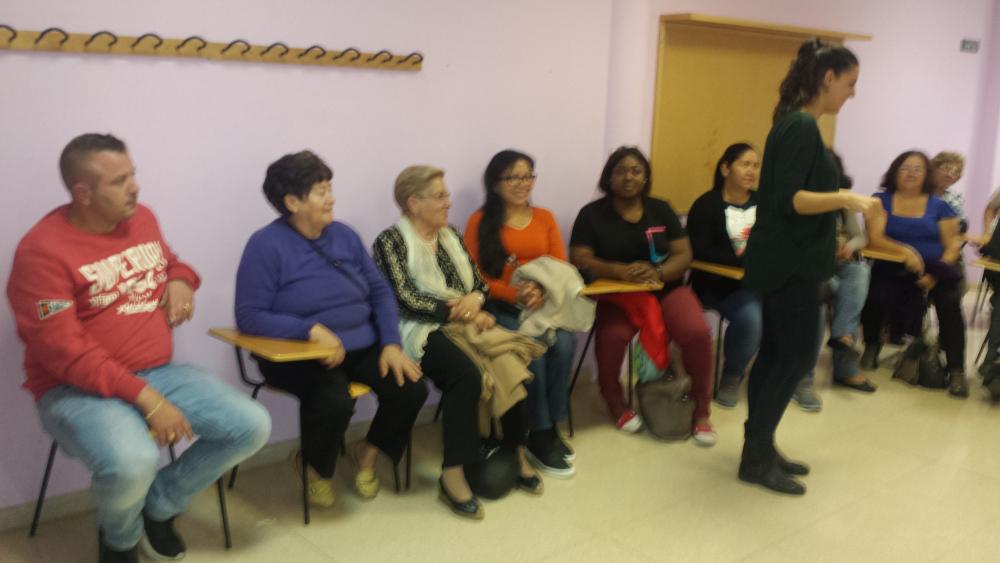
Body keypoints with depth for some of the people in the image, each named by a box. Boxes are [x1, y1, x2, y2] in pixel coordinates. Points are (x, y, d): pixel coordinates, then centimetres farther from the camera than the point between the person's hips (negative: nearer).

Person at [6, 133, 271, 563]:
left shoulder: (142, 218, 6)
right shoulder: (42, 250, -16)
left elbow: (170, 262, 28)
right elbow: (65, 353, -21)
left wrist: (181, 280, 2)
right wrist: (145, 399, -26)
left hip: (159, 372, 7)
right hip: (78, 389, -6)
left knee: (253, 426, -10)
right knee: (131, 464, -37)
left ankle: (160, 505, 13)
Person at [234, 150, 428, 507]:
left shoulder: (344, 235, 7)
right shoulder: (266, 245, -10)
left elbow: (380, 291, 7)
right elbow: (249, 317, -16)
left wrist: (391, 344, -7)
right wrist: (311, 330, -27)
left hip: (362, 346, 6)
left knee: (411, 389, -17)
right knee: (334, 401, -34)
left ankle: (369, 452, 15)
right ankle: (313, 466, 2)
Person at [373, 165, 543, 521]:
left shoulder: (451, 235, 18)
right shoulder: (391, 241, -2)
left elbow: (480, 283, 15)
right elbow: (407, 300, -13)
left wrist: (475, 300, -9)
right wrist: (459, 311, -16)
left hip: (466, 322, 6)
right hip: (423, 329, -6)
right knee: (467, 374, -34)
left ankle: (516, 453, -13)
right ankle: (452, 476, -27)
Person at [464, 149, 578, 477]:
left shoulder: (544, 218, 15)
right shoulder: (481, 221, 3)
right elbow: (475, 276, -4)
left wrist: (541, 291, -15)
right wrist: (516, 294, -18)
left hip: (544, 302, 3)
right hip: (501, 307, -3)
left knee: (564, 343, -28)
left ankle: (551, 428, -12)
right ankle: (539, 436, -15)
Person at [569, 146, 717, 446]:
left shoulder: (661, 209, 9)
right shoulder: (592, 214, 2)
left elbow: (684, 255, 3)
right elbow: (579, 259, -6)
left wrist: (657, 272, -19)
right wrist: (620, 271, -24)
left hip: (666, 287, 2)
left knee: (698, 333, -26)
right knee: (614, 335, -34)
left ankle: (701, 410, -3)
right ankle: (614, 401, -4)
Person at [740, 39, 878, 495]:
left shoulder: (796, 123, 13)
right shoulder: (800, 126, -17)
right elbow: (787, 200, -25)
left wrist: (838, 201, 27)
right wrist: (843, 199, -35)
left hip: (788, 260, 10)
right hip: (789, 263, -10)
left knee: (776, 352, 12)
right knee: (797, 355, -4)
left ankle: (759, 448, 21)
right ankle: (756, 458, 5)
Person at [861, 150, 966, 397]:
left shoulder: (940, 207, 9)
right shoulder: (881, 200, 6)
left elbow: (952, 247, 4)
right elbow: (875, 238, -7)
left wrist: (935, 274, -15)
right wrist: (905, 251, -25)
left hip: (933, 271, 1)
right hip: (892, 269, -1)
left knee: (950, 305, -29)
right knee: (876, 298, -31)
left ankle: (956, 370, -17)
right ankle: (872, 345, 1)